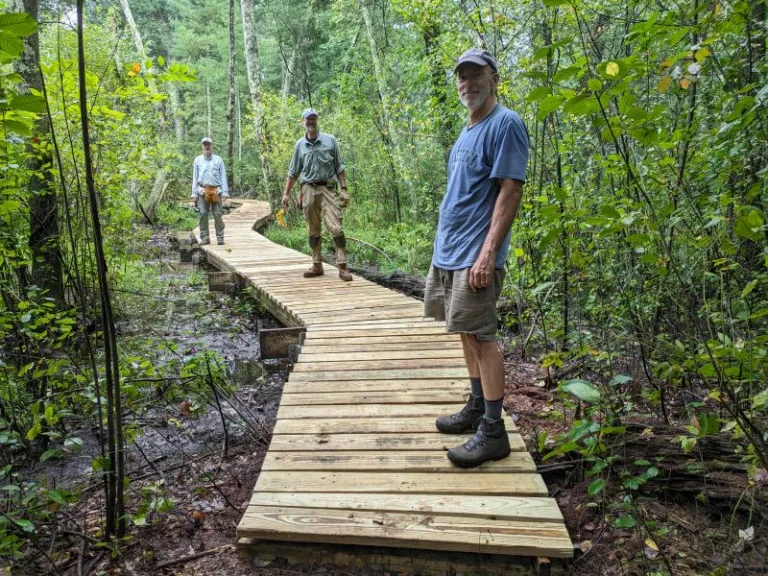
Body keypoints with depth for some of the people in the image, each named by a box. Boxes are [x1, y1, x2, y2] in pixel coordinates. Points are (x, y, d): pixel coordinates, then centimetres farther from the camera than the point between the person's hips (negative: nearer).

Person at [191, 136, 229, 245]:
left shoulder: (218, 160, 8)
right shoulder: (197, 160, 13)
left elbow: (223, 177, 5)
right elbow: (195, 178, 12)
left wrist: (225, 191, -3)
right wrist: (194, 193, 5)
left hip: (216, 190, -1)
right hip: (202, 190, 1)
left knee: (218, 214, -3)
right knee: (203, 215, -1)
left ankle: (220, 237, 1)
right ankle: (205, 237, 4)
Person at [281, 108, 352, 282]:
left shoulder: (330, 140, 3)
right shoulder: (300, 144, 9)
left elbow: (339, 167, 5)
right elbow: (293, 172, 15)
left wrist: (344, 189, -3)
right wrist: (286, 193, 12)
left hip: (327, 189, -3)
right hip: (308, 190, 3)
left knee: (336, 228, -13)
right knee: (313, 230, 7)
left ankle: (342, 267, -12)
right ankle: (317, 266, 15)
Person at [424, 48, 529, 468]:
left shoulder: (505, 124, -9)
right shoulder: (466, 132, 19)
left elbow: (511, 191, -17)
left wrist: (487, 252, -23)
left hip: (475, 255, -9)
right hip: (447, 251, 9)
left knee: (480, 336, -7)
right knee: (467, 333, 14)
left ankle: (493, 431, 2)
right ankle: (477, 407, 26)